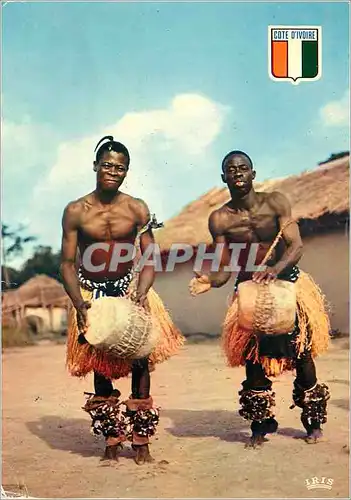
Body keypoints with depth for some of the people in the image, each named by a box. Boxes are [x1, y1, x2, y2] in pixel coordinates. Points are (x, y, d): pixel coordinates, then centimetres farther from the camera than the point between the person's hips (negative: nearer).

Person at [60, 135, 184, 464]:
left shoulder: (137, 209, -4)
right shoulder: (76, 211, -6)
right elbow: (67, 264, -5)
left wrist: (140, 295, -21)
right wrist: (79, 305, -17)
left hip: (130, 291, 0)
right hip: (92, 297, 0)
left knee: (140, 362, -5)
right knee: (101, 366, 4)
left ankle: (140, 440, 6)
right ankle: (111, 438, 17)